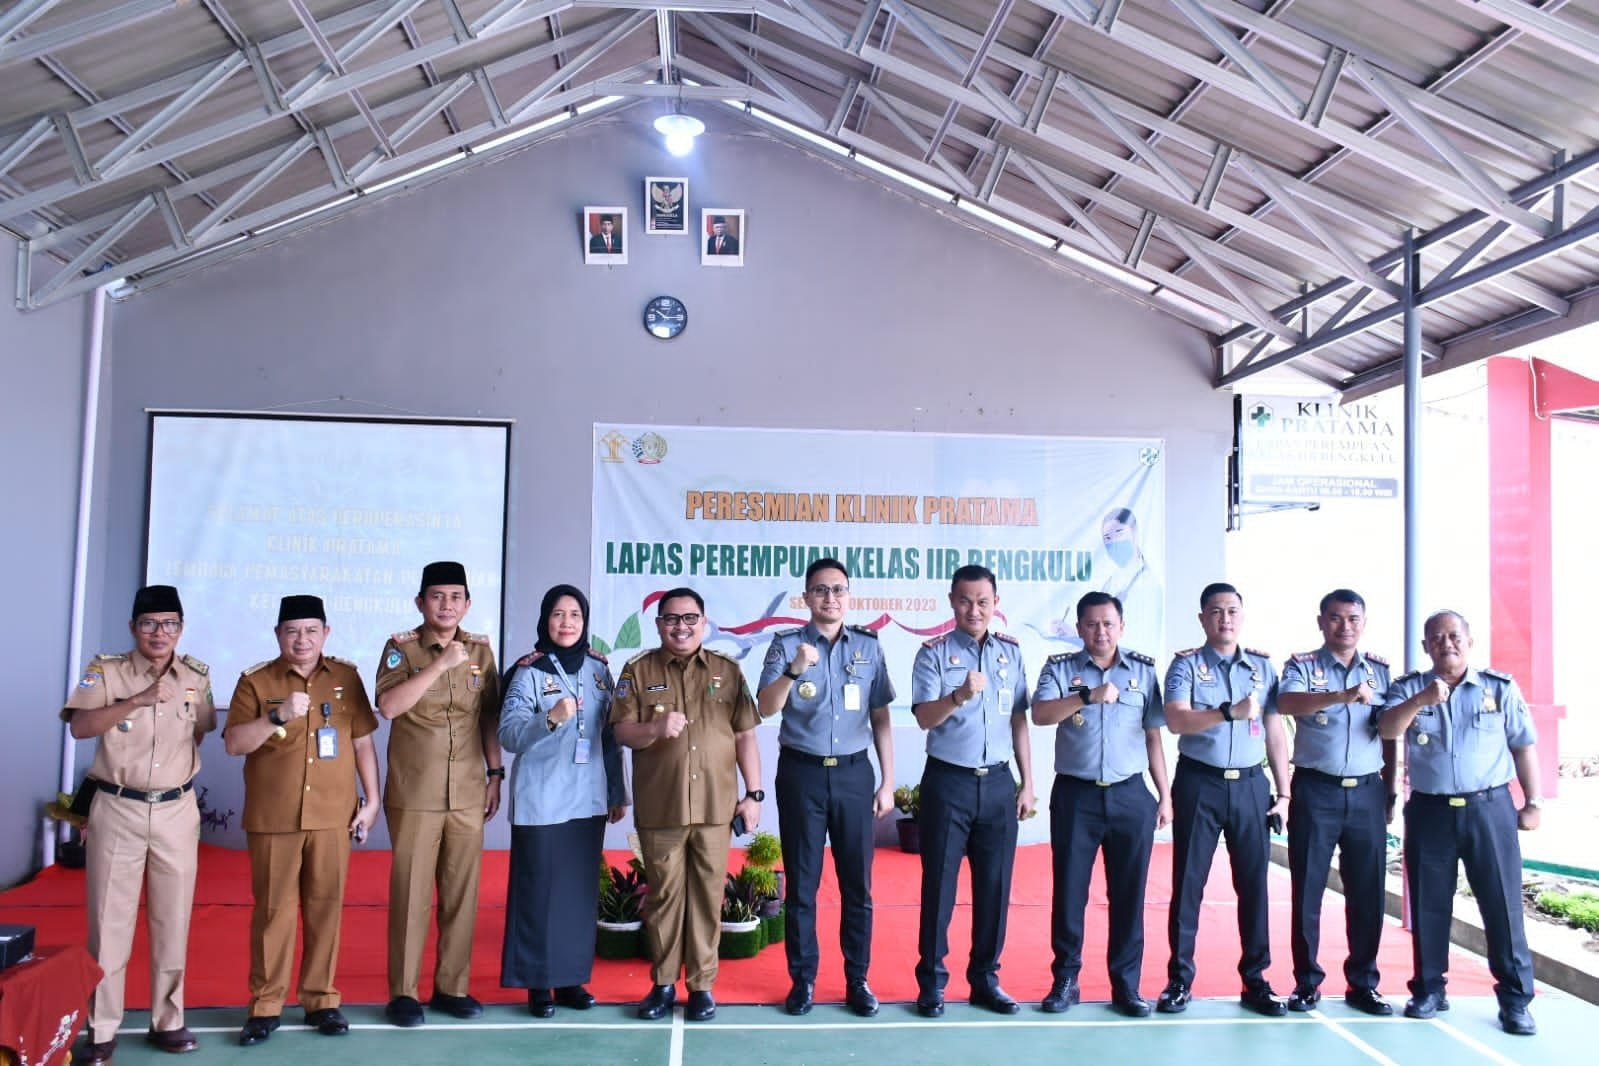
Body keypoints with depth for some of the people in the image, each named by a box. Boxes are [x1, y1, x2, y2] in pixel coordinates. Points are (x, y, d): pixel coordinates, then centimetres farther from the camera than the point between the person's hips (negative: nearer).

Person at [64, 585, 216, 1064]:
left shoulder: (197, 676, 3)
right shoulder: (106, 670, -6)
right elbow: (80, 727, -21)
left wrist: (179, 770, 4)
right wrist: (139, 699, -29)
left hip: (177, 812, 3)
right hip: (117, 809, -2)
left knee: (173, 921, 8)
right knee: (109, 921, 3)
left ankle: (167, 1021, 19)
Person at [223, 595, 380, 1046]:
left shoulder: (346, 677, 6)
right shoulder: (255, 681, 0)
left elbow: (362, 742, 9)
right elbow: (233, 744, -7)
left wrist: (371, 799, 5)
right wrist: (278, 717, -22)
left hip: (332, 815, 1)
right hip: (273, 818, -1)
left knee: (325, 907, 7)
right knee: (273, 910, 5)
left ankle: (320, 1000, 18)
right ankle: (265, 1005, 16)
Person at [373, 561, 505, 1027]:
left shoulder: (481, 649, 8)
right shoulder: (401, 647, -3)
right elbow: (388, 706, -18)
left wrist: (495, 774, 8)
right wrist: (441, 664, -21)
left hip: (468, 793, 3)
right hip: (414, 795, -3)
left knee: (462, 892, 8)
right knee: (411, 891, 1)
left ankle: (452, 986, 20)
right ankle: (403, 992, 14)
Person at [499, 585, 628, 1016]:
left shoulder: (599, 669, 6)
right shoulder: (529, 671, -7)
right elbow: (509, 734, -16)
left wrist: (618, 792, 13)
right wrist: (551, 719, -33)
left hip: (588, 798, 4)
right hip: (541, 800, -4)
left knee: (582, 889, 9)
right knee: (539, 890, 1)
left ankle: (572, 977, 21)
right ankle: (537, 982, 14)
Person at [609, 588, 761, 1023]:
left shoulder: (728, 671, 7)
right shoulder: (638, 671, 3)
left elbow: (744, 736, 7)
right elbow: (621, 732, -3)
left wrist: (753, 793, 2)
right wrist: (655, 728, -23)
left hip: (715, 806, 1)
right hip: (659, 808, 0)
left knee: (708, 896, 6)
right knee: (663, 895, 8)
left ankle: (702, 984, 18)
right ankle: (663, 983, 21)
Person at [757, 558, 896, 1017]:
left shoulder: (869, 646, 5)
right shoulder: (786, 644, -2)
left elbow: (880, 718, 8)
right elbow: (766, 709, -12)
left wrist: (888, 782, 5)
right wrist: (794, 669, -28)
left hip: (854, 773, 2)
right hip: (801, 773, -1)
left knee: (858, 882, 7)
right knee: (802, 882, 7)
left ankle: (858, 979, 20)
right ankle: (803, 979, 19)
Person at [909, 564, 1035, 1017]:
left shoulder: (1011, 652, 8)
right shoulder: (934, 653, -3)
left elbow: (1019, 720, 11)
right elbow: (924, 717, -15)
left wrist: (1027, 782, 8)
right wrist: (959, 696, -34)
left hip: (998, 782, 3)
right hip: (948, 781, -3)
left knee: (995, 885, 8)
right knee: (939, 883, 3)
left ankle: (985, 979, 22)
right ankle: (931, 981, 15)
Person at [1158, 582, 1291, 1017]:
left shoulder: (1263, 665, 9)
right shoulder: (1186, 664, -1)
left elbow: (1275, 731, 10)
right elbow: (1176, 720, -16)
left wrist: (1283, 792, 6)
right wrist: (1230, 712, -29)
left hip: (1250, 784, 3)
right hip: (1199, 783, -2)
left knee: (1254, 883, 6)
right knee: (1188, 882, 2)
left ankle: (1255, 981, 18)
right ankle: (1179, 979, 11)